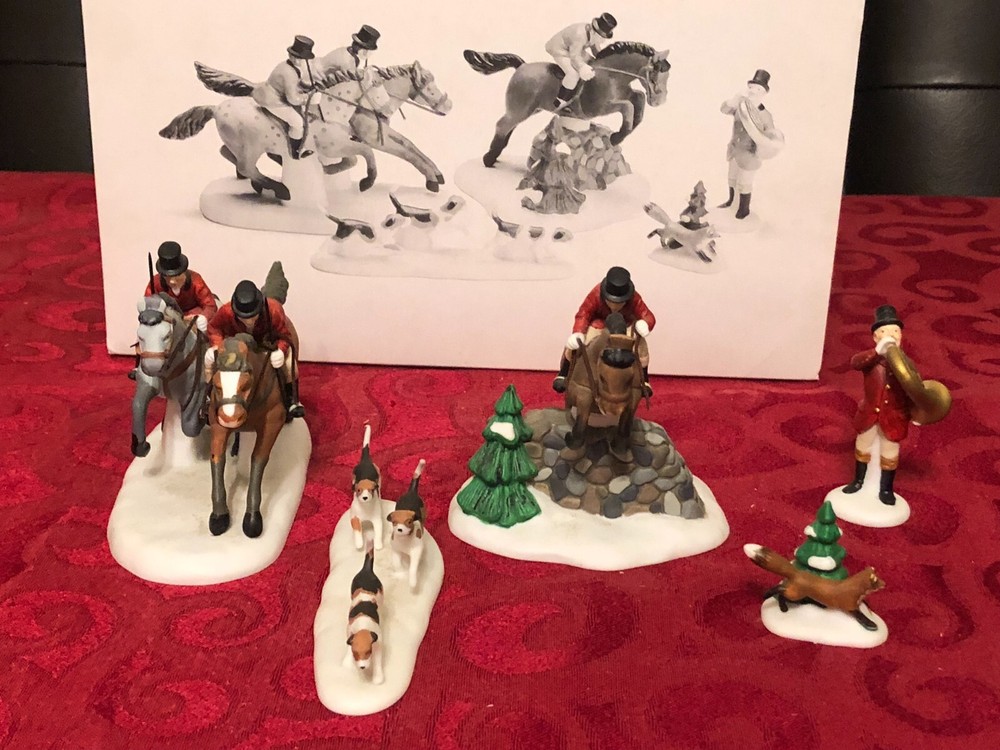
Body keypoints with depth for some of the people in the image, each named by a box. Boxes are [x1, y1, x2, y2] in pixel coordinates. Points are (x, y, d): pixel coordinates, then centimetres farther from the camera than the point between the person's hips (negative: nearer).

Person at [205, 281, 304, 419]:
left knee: (288, 362, -25)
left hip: (268, 341, -1)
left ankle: (291, 401, 1)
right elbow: (214, 327, -16)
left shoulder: (274, 310, -40)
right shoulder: (226, 311, -38)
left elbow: (284, 335, -26)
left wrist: (281, 350, -48)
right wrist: (216, 346, -35)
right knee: (210, 359, -16)